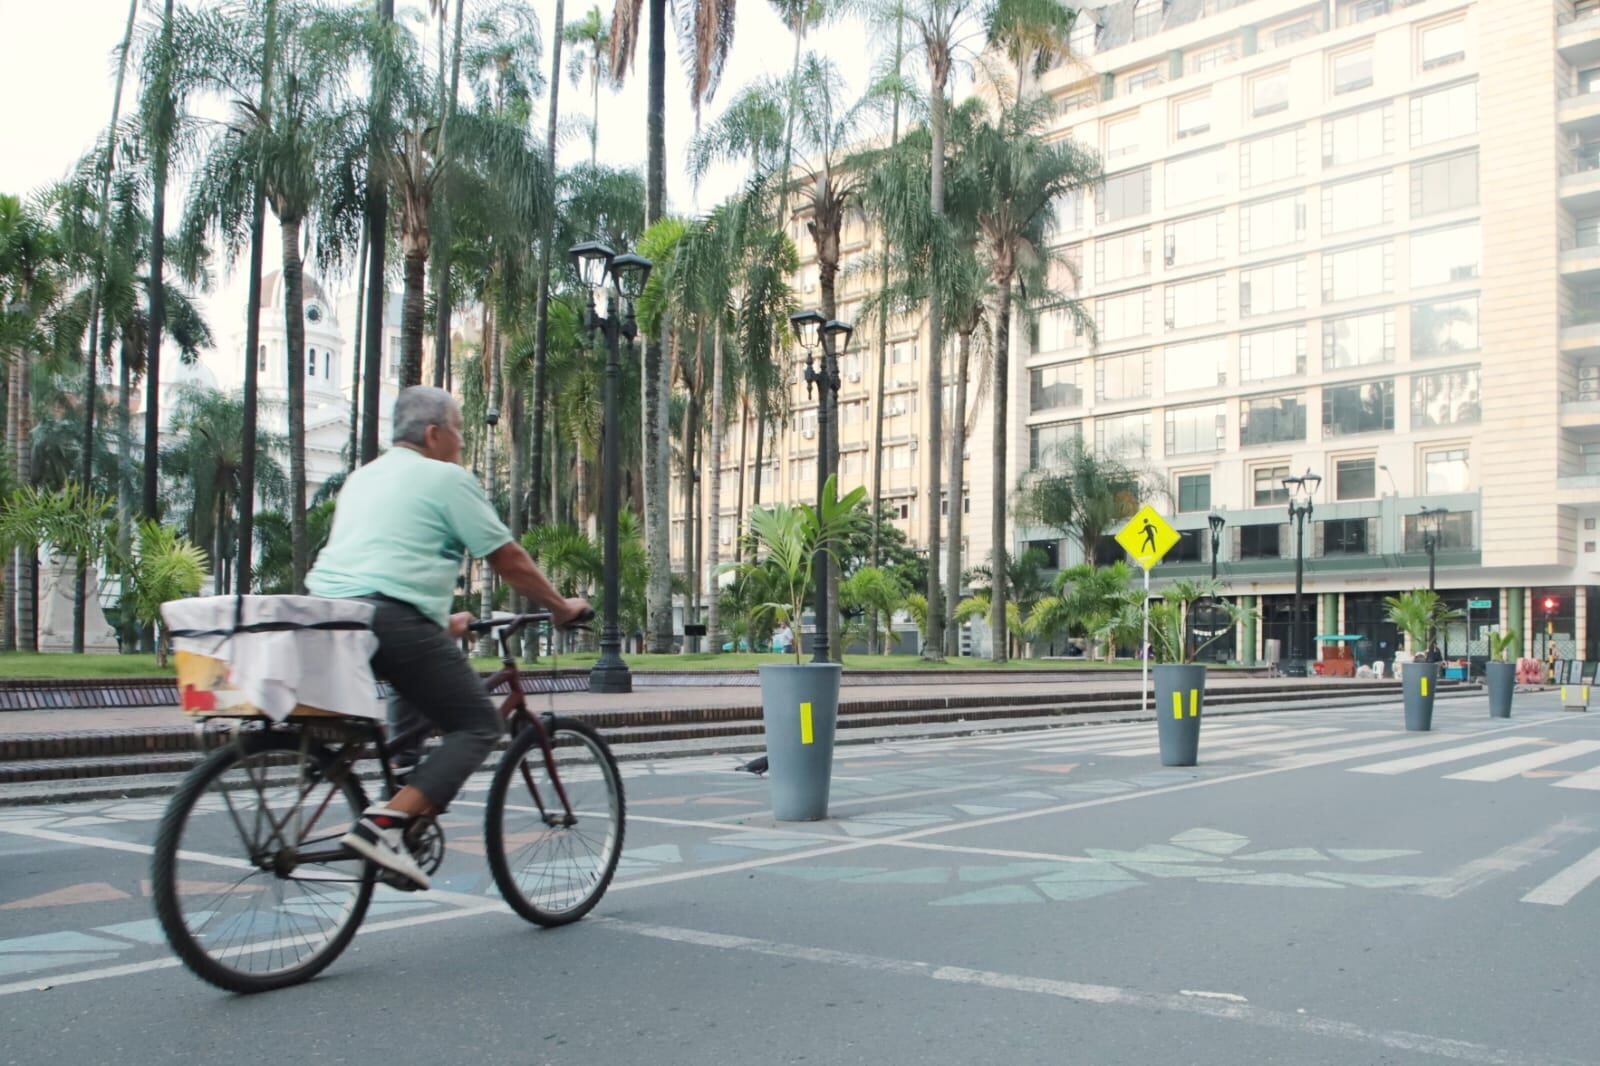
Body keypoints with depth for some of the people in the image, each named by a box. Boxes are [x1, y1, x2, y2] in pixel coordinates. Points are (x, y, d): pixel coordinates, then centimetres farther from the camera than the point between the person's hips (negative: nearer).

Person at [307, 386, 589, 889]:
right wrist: (561, 607, 15)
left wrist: (442, 621, 41)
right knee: (477, 725, -1)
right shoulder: (446, 478, 2)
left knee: (417, 694, 34)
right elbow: (508, 560, 1)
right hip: (391, 618, -9)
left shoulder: (362, 476, 26)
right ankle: (384, 823, -18)